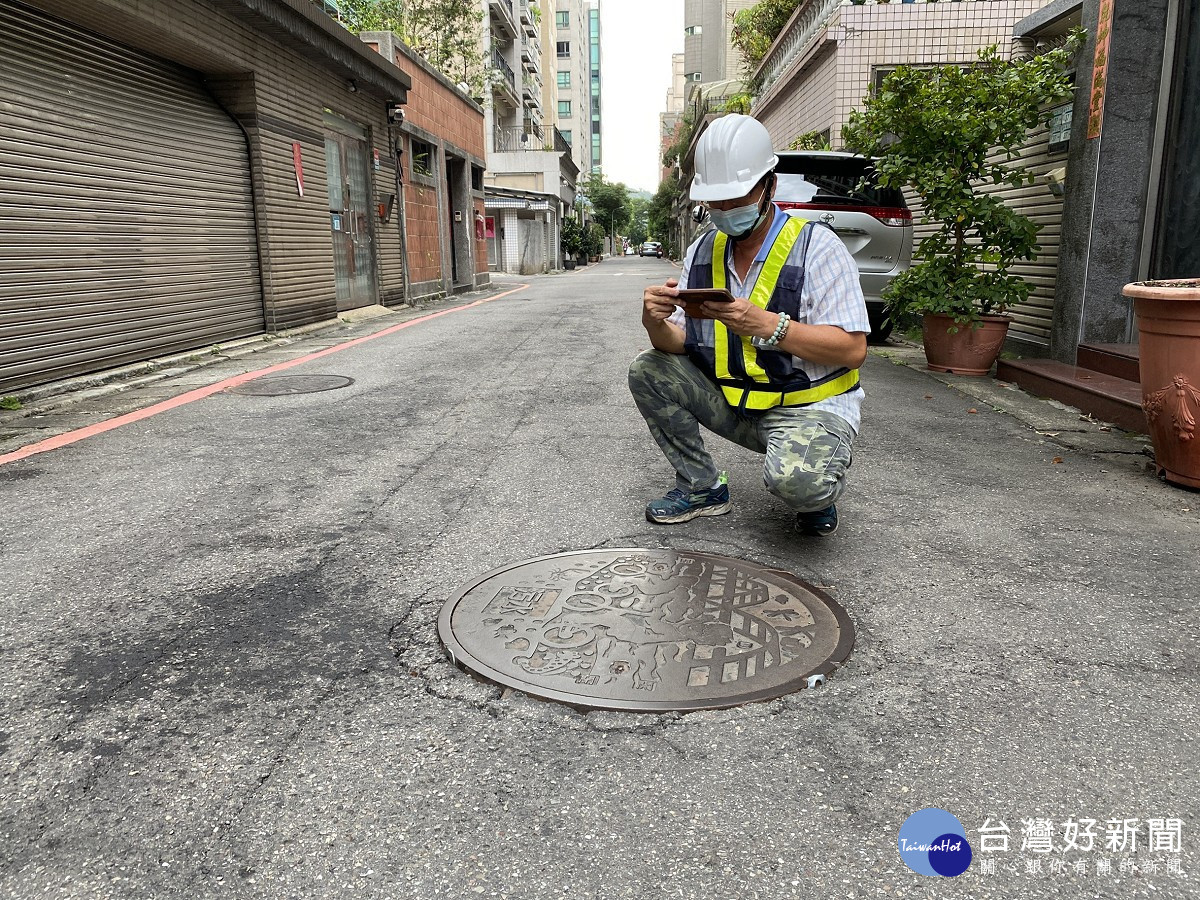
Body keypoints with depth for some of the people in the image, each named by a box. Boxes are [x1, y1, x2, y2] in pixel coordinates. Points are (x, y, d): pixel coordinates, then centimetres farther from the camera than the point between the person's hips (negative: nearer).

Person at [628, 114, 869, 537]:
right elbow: (678, 344, 2)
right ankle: (702, 487, 6)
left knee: (796, 480, -36)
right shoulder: (703, 250, 4)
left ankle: (819, 491, 5)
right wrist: (656, 323, -22)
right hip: (734, 402, 6)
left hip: (810, 406, -6)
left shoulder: (815, 246, -14)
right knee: (648, 371, -6)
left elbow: (853, 349, -20)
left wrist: (763, 324, -30)